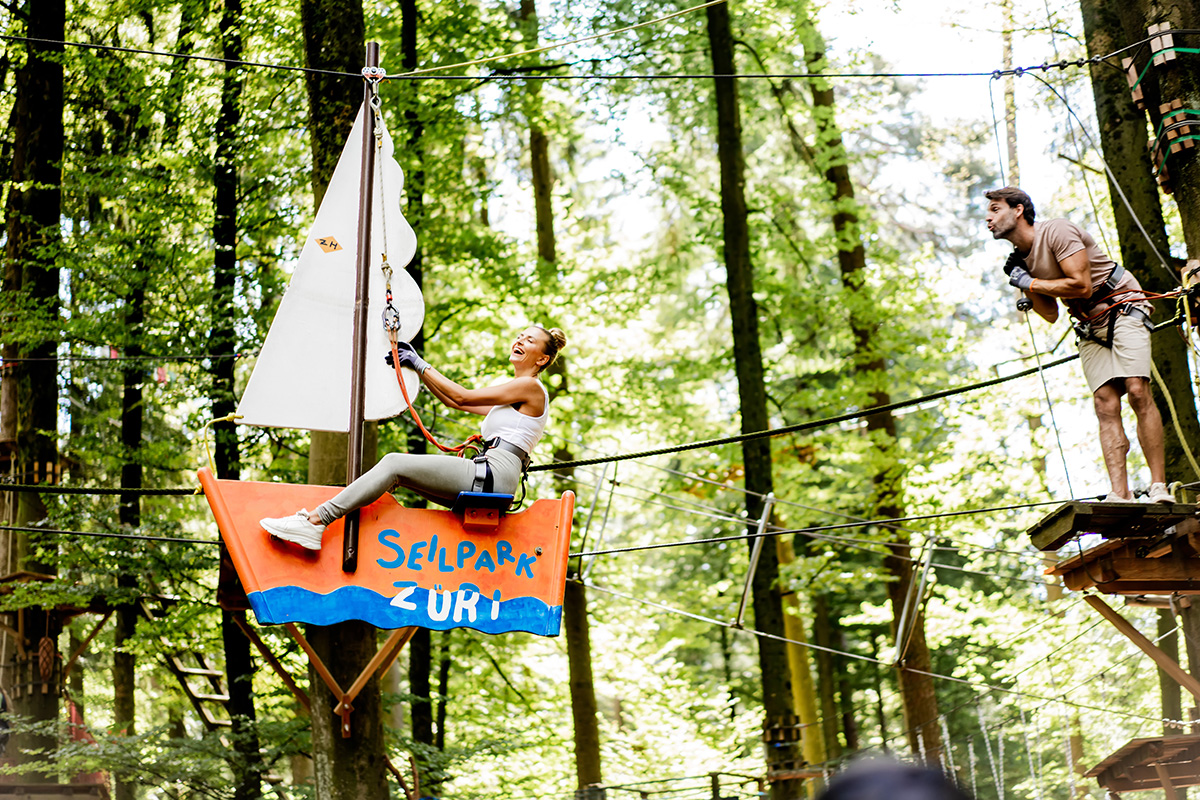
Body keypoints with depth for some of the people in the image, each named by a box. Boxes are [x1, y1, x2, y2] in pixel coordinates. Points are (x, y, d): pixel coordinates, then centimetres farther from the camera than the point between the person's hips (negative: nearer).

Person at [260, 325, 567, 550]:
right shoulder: (511, 398, 29)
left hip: (494, 475, -9)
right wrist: (413, 366, 23)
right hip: (483, 478, 9)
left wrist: (421, 364, 4)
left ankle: (316, 521, -21)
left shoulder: (531, 387, 1)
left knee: (395, 464, -15)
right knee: (401, 461, 3)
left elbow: (462, 397, -4)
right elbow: (452, 401, 28)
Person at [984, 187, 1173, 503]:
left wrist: (1031, 282, -13)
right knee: (1106, 406, -9)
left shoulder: (1057, 232, -14)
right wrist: (1026, 289, -3)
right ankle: (1120, 495, -20)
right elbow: (1051, 315, 12)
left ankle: (1159, 487, -21)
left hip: (1123, 308, -7)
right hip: (1090, 328, 7)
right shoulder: (1021, 258, 10)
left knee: (1137, 392, -20)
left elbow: (1081, 286, -22)